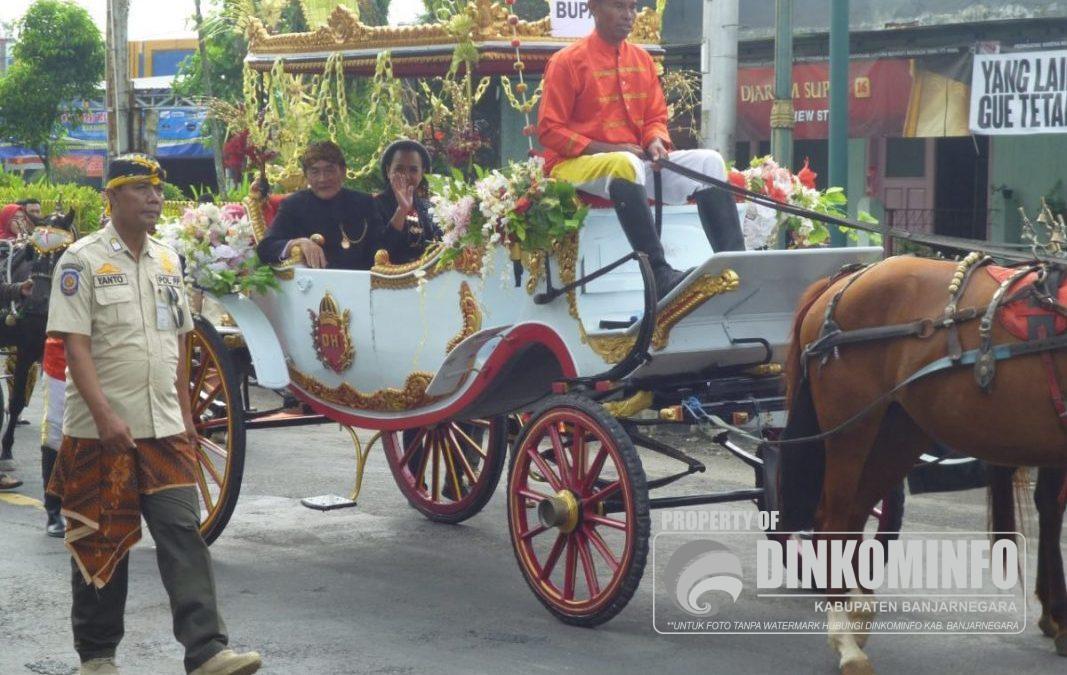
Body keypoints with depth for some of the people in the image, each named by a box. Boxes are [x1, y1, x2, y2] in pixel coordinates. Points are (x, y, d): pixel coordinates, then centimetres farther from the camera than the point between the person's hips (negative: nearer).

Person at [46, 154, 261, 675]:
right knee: (101, 542, 4)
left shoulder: (167, 260, 13)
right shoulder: (83, 260, -6)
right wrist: (105, 416, -22)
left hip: (164, 428, 5)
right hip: (101, 431, -5)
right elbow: (74, 344, -13)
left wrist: (185, 412, 16)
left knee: (182, 532, -4)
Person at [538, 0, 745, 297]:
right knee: (626, 164, -39)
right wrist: (608, 149, -18)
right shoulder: (568, 61, -6)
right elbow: (550, 130, -9)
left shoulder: (642, 59, 12)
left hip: (635, 160, 7)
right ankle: (660, 273, -44)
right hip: (576, 163, -7)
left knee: (709, 161, -11)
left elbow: (656, 117, 15)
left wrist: (656, 141, -10)